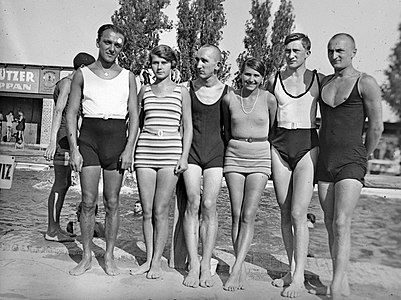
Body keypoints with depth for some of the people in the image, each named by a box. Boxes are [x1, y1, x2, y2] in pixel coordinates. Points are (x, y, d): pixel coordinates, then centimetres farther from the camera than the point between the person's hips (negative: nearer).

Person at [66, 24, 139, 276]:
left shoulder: (128, 77, 8)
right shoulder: (82, 74, 7)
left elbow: (134, 116, 5)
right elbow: (72, 113, 5)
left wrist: (129, 149, -6)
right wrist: (74, 149, -4)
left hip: (117, 137, 0)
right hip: (88, 136, 0)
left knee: (112, 202, 4)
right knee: (88, 201, -1)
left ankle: (109, 256, 16)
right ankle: (87, 256, 12)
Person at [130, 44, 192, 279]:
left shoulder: (181, 92, 7)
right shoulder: (145, 90, 14)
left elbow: (187, 127, 6)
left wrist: (184, 156, -4)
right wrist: (131, 150, 12)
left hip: (171, 151, -3)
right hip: (145, 150, 3)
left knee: (161, 211, -3)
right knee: (147, 210, 5)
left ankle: (157, 261, 8)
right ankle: (149, 258, 17)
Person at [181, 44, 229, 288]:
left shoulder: (227, 92, 4)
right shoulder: (188, 88, 5)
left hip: (216, 151, 0)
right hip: (191, 149, 1)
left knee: (209, 206, -6)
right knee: (193, 203, -8)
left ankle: (206, 266, 3)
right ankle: (193, 265, -3)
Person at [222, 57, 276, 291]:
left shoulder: (269, 99, -2)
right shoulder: (229, 98, 3)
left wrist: (275, 160, 13)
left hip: (259, 157, -2)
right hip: (234, 155, 2)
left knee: (248, 216, -9)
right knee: (236, 215, 0)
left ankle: (236, 269, -8)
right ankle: (242, 269, 6)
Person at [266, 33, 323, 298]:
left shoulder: (319, 80, 3)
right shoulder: (274, 80, 8)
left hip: (307, 145, -3)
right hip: (279, 146, 3)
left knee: (298, 214, -10)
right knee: (285, 213, 6)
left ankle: (299, 278, -3)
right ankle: (292, 270, 18)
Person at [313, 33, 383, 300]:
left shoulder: (366, 83, -5)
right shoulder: (323, 82, 13)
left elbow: (376, 127, -3)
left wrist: (361, 158, 5)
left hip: (351, 162, -6)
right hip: (325, 162, 6)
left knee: (342, 223, -14)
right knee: (330, 224, 7)